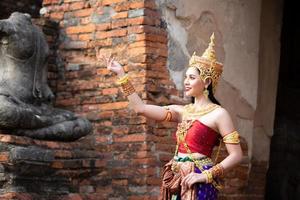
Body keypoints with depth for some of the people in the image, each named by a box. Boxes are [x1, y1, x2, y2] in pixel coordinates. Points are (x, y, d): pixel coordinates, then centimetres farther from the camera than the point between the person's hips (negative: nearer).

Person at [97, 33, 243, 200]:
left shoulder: (218, 114, -5)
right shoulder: (181, 111, 12)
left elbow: (236, 155, -9)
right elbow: (141, 108, 4)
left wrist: (206, 175, -15)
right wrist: (121, 74, 4)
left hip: (198, 184, -6)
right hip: (177, 182, 6)